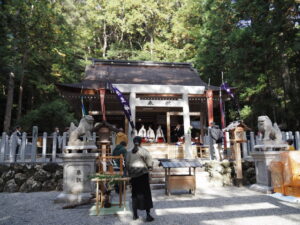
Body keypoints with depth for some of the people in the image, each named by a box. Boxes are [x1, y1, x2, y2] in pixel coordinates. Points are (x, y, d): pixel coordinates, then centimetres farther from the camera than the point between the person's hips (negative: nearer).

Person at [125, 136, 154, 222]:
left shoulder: (129, 153, 5)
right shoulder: (144, 151, -8)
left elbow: (127, 164, 5)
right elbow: (149, 164, -9)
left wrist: (129, 173, 15)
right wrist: (148, 167, 11)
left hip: (133, 175, 4)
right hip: (143, 174, -4)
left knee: (135, 194, 14)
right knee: (146, 194, 3)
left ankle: (135, 214, 22)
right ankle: (148, 215, 4)